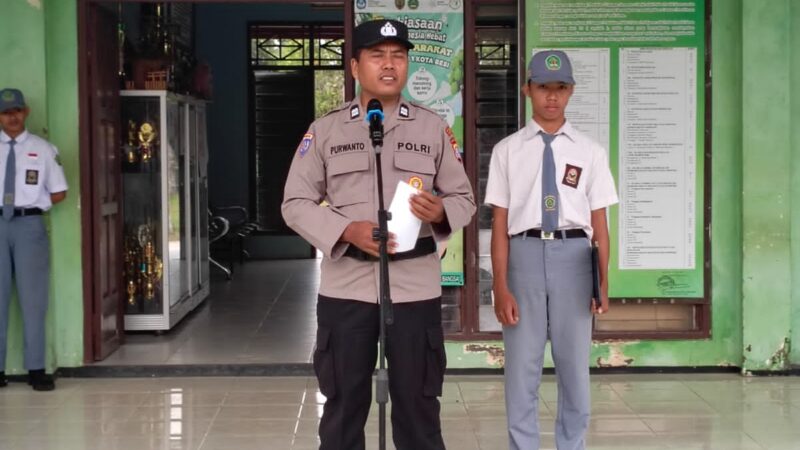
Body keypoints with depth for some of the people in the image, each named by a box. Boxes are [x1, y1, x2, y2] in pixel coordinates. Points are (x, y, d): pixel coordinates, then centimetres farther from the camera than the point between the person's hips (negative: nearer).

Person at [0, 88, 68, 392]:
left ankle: (36, 369, 7)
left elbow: (59, 193, 7)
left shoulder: (43, 149, 5)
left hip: (29, 225, -1)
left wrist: (31, 205, 0)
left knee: (33, 297, 3)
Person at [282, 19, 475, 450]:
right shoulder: (325, 129, 3)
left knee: (418, 404, 8)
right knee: (343, 404, 9)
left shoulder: (433, 127, 6)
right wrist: (347, 230, -14)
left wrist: (441, 212, -15)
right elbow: (296, 203, 3)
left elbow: (464, 198, 9)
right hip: (346, 286, 0)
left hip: (415, 286, 1)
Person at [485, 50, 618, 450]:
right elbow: (499, 224, 1)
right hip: (525, 255, -1)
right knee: (522, 371, 4)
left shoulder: (589, 152, 7)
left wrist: (603, 283, -2)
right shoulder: (507, 150, 3)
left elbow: (599, 223, 5)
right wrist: (500, 286, -5)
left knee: (575, 368, 10)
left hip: (573, 256, 1)